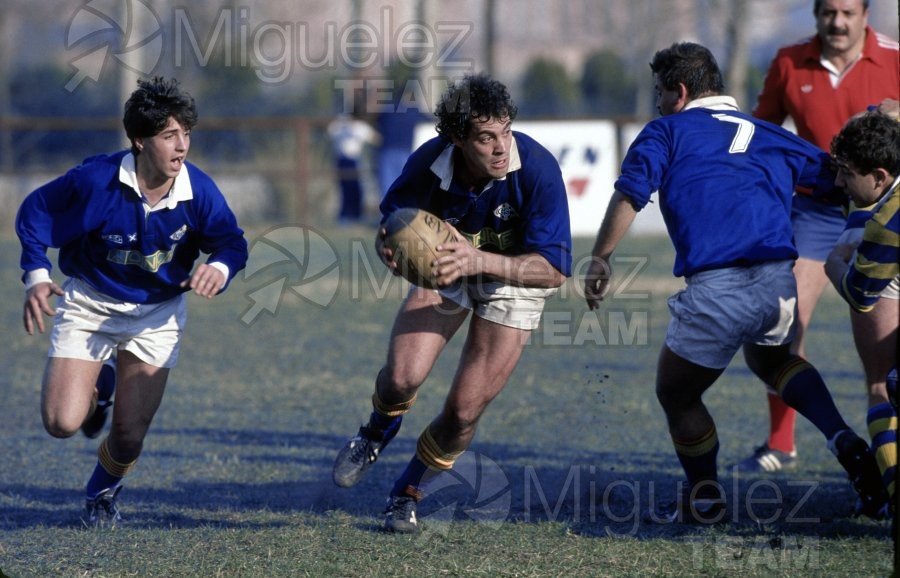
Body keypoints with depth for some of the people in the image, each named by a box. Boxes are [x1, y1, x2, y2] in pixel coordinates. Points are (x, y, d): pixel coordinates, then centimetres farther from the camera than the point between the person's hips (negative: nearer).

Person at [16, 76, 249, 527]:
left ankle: (102, 494, 34)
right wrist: (36, 277, -18)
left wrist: (219, 268, -29)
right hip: (88, 303, -1)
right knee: (62, 422, -13)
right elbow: (34, 213, -8)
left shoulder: (198, 191, -18)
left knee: (130, 435, -2)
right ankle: (96, 391, 25)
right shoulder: (95, 180, -23)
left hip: (157, 313, 1)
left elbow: (232, 243, -5)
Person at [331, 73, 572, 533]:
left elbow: (554, 269, -34)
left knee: (464, 410, -8)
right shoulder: (429, 163, -27)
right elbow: (389, 228, -10)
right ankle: (375, 437, 21)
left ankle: (407, 495, 21)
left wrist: (480, 261, -47)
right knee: (402, 375, -17)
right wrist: (392, 249, -35)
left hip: (515, 276, -2)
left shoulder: (536, 168, -35)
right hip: (445, 268, 2)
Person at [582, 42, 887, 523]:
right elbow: (838, 180, 20)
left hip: (715, 287, -6)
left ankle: (704, 498, 29)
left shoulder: (667, 131, 10)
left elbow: (629, 196, -4)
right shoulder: (768, 137, 22)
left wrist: (600, 259, 1)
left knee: (676, 393, 17)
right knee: (770, 358, 35)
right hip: (778, 282, 6)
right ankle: (846, 444, 16)